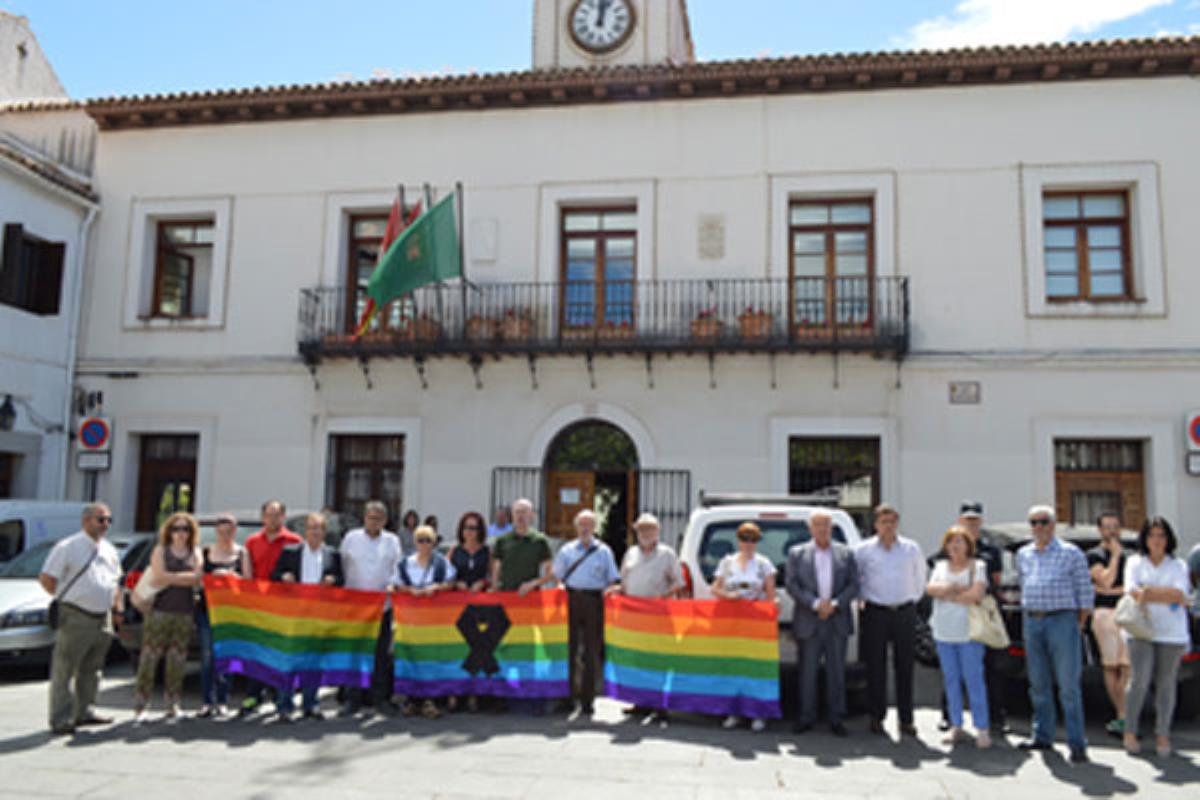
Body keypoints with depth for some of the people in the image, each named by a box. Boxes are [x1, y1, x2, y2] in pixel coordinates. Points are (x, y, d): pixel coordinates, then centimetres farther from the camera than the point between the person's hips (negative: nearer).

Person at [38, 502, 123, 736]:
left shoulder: (109, 549, 14)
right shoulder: (67, 547, -7)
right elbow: (46, 578, -10)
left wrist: (118, 609, 14)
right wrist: (65, 597, -4)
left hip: (103, 619, 7)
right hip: (76, 619, -7)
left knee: (91, 670, 15)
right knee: (64, 670, -2)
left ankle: (85, 712, 25)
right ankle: (61, 720, 2)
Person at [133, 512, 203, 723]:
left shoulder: (195, 552, 14)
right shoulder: (160, 550, 8)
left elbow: (198, 578, 0)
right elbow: (158, 577, -6)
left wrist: (171, 577, -6)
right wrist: (188, 576, -4)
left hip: (185, 613, 2)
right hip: (160, 609, -2)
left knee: (177, 660, 5)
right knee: (149, 658, -4)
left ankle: (172, 704, 12)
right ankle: (140, 706, 1)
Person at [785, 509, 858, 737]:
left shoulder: (846, 554, 7)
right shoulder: (797, 553, 4)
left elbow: (854, 585, 3)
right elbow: (791, 585, -2)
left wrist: (835, 603, -11)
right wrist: (815, 604, -13)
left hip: (837, 622, 1)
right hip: (808, 623, -1)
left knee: (836, 672, 6)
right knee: (807, 672, 4)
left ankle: (836, 719, 16)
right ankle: (806, 717, 15)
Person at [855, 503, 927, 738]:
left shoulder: (911, 549, 6)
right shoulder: (863, 550, 1)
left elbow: (920, 577, 18)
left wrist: (914, 599, 12)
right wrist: (862, 598, 6)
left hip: (905, 613, 1)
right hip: (875, 614, -1)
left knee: (905, 668, 3)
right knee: (876, 667, 2)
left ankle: (906, 720, 11)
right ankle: (877, 717, 12)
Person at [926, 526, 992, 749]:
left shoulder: (977, 566, 1)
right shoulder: (941, 566, 14)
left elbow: (977, 594, -13)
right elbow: (930, 588, -1)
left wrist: (948, 595, -6)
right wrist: (956, 588, -14)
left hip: (968, 631, -4)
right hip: (943, 632, 4)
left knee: (974, 679, -4)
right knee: (951, 680, 8)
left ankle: (982, 729, 2)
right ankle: (956, 727, 16)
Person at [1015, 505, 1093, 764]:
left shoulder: (1071, 553, -1)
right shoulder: (1023, 554, 13)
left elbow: (1085, 592, -1)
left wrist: (1078, 626, -3)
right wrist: (1027, 617, 13)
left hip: (1061, 619, -5)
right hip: (1031, 623, 5)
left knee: (1069, 685, -5)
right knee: (1038, 684, 9)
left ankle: (1077, 744, 1)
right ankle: (1042, 737, 19)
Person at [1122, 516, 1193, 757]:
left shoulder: (1178, 566, 9)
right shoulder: (1135, 563, 9)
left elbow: (1180, 594, -7)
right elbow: (1132, 592, -5)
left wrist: (1150, 592, -13)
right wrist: (1168, 596, -13)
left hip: (1171, 632, 1)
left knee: (1166, 683, 2)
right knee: (1139, 680, -9)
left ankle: (1162, 734, 14)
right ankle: (1130, 731, 3)